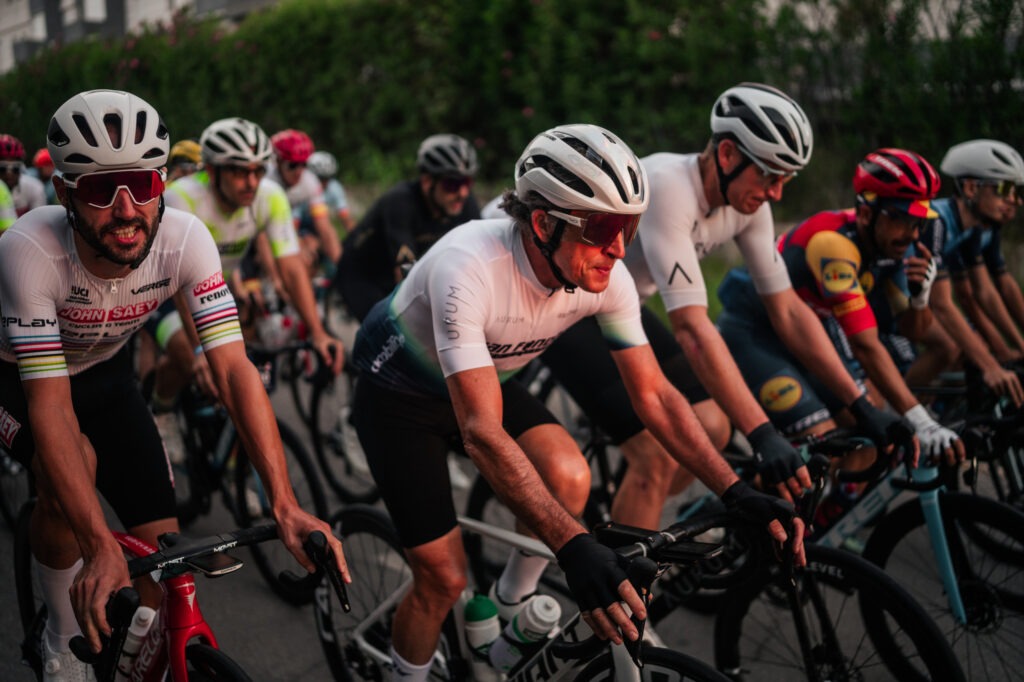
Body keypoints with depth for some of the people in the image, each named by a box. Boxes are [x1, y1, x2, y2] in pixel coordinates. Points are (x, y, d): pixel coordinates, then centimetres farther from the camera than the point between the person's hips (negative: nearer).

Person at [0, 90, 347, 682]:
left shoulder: (186, 239, -29)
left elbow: (234, 369, -32)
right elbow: (50, 404, -40)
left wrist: (285, 505, -42)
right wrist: (100, 545, -50)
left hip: (103, 368, 3)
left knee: (163, 541, -8)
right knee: (74, 464, -33)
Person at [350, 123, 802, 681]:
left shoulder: (608, 279, -22)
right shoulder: (470, 269, -40)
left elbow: (653, 394, -13)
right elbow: (482, 431, -43)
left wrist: (738, 494, -22)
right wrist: (573, 546, -50)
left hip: (487, 377, 5)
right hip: (399, 391, -5)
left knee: (569, 477, -22)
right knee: (444, 577, -9)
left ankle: (513, 605, 6)